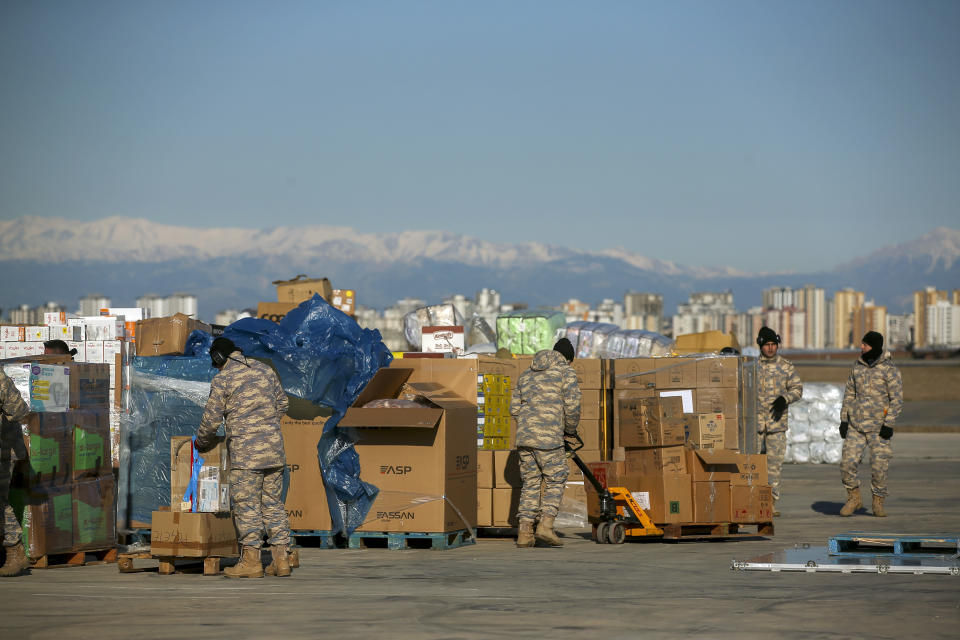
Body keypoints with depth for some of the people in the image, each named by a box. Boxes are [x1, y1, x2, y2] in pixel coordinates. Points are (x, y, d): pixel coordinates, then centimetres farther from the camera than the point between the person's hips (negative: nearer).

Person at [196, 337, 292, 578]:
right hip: (273, 446, 6)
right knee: (272, 502, 10)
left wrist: (202, 442, 18)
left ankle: (251, 560, -4)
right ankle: (281, 559, 7)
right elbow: (282, 403, 21)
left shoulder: (222, 380, -4)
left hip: (246, 449, -6)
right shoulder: (264, 369, 13)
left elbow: (211, 419, -1)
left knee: (246, 504, -3)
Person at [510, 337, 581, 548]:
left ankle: (525, 532, 4)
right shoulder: (566, 372, 3)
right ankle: (546, 526, -9)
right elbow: (572, 407, -6)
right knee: (555, 481, 4)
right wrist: (570, 431, 10)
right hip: (548, 437, -6)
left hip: (524, 436, 6)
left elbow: (514, 408, 19)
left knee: (530, 483, 11)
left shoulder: (527, 374, 22)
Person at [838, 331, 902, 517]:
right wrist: (843, 419, 8)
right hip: (856, 423, 4)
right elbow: (849, 393, 14)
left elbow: (897, 398, -8)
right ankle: (854, 498, 13)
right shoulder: (858, 366, 8)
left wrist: (889, 424, -14)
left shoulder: (889, 369, -8)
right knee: (847, 463, -4)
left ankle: (878, 503, 12)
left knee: (879, 466, -4)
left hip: (879, 424, -4)